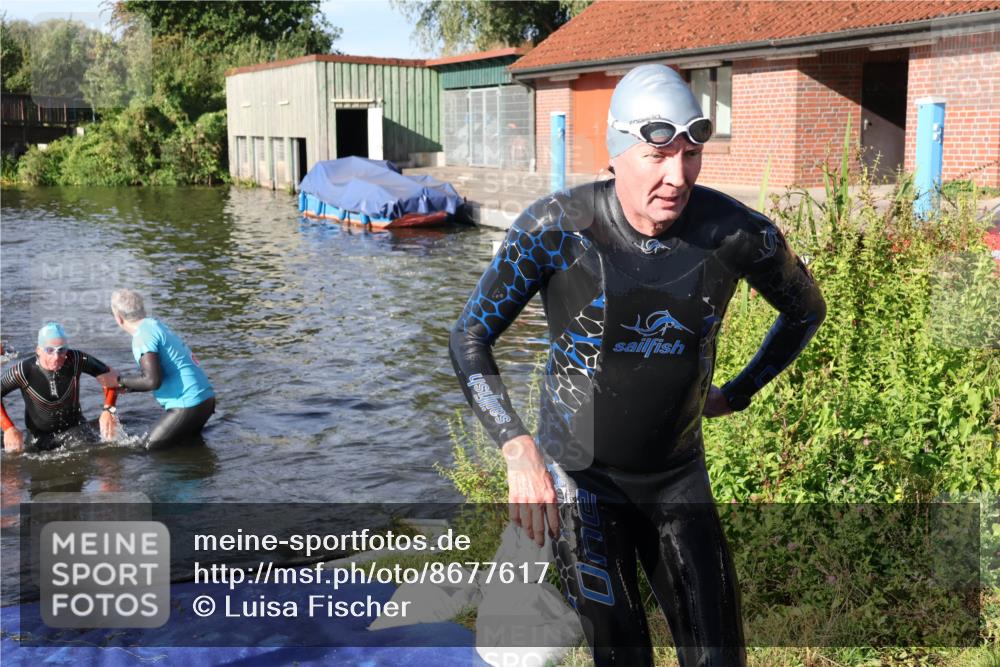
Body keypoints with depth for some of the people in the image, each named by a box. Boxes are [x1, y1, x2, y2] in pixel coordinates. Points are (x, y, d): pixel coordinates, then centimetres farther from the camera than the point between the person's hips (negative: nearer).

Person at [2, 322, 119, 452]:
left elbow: (109, 376, -13)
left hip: (76, 427, 0)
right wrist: (8, 428, -23)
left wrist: (108, 410, -26)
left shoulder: (76, 360, -22)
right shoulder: (23, 371, -24)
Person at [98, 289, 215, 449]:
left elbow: (152, 381, -22)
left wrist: (120, 381, -7)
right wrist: (128, 387, 22)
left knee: (151, 449, -2)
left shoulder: (143, 337, -13)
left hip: (188, 405, -10)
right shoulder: (156, 324, 16)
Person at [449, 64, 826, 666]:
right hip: (581, 475, -2)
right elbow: (470, 338, -13)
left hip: (679, 474, 2)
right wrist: (518, 450, -26)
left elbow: (807, 309, 8)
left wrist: (737, 394, 8)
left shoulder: (736, 232, -14)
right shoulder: (557, 227, -19)